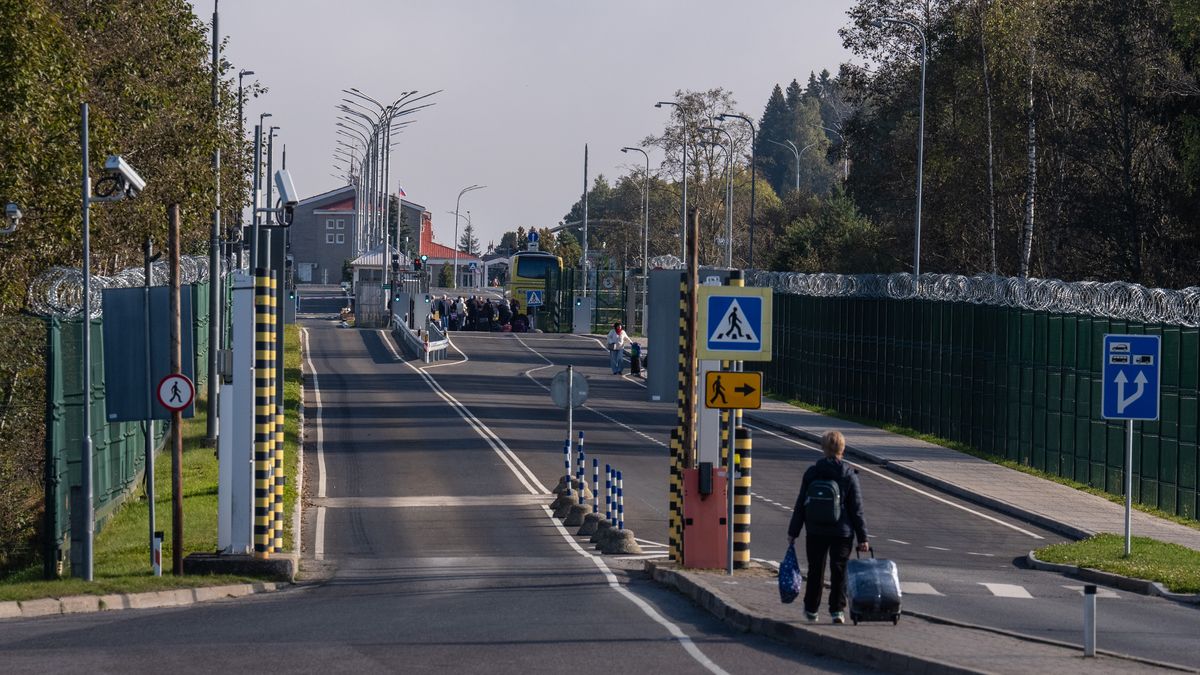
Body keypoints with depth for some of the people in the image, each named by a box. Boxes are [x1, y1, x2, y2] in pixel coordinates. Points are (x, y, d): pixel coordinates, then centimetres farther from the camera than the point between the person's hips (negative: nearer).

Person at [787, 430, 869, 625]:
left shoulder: (812, 473, -2)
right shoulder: (849, 475, -6)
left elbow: (801, 504, 1)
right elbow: (857, 509, -5)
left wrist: (793, 532, 7)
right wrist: (862, 538, -1)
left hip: (815, 532, 2)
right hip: (842, 532, -2)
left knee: (815, 570, 13)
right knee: (839, 571, 5)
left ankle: (811, 609, 22)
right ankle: (837, 610, 0)